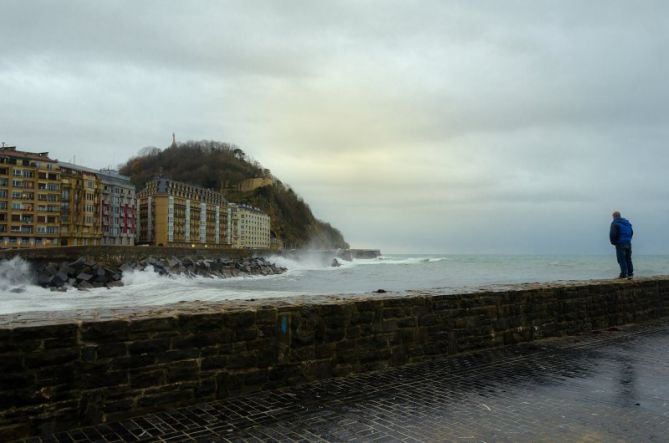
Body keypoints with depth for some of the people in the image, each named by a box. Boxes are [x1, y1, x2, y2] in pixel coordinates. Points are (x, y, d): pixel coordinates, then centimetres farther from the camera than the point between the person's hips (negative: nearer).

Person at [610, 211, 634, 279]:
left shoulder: (615, 223, -11)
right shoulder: (627, 222, 15)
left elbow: (613, 234, -17)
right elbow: (631, 232, 20)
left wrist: (613, 242, -3)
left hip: (620, 244, -7)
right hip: (628, 243, 7)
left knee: (622, 259, -5)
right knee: (628, 259, 12)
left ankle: (623, 274, -7)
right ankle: (630, 273, 13)